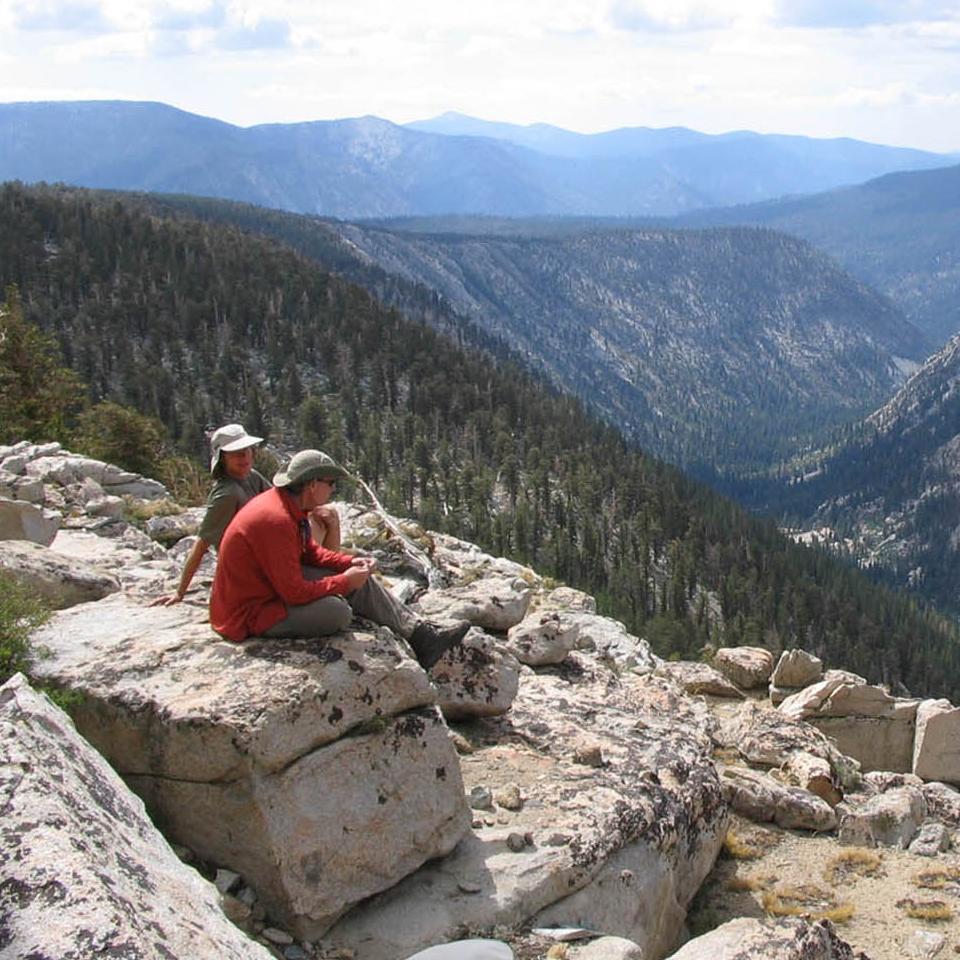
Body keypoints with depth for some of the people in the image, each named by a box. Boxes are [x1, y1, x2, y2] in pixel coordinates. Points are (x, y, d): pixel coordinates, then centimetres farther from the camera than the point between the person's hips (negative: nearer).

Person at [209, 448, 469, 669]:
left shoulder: (289, 506, 1)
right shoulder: (275, 520, -31)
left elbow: (310, 551, 15)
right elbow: (294, 591, -29)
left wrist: (351, 563, -1)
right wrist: (344, 582, -17)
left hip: (278, 584, 10)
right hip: (253, 612, -10)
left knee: (362, 581, 3)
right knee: (337, 611, -30)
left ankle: (423, 634, 1)